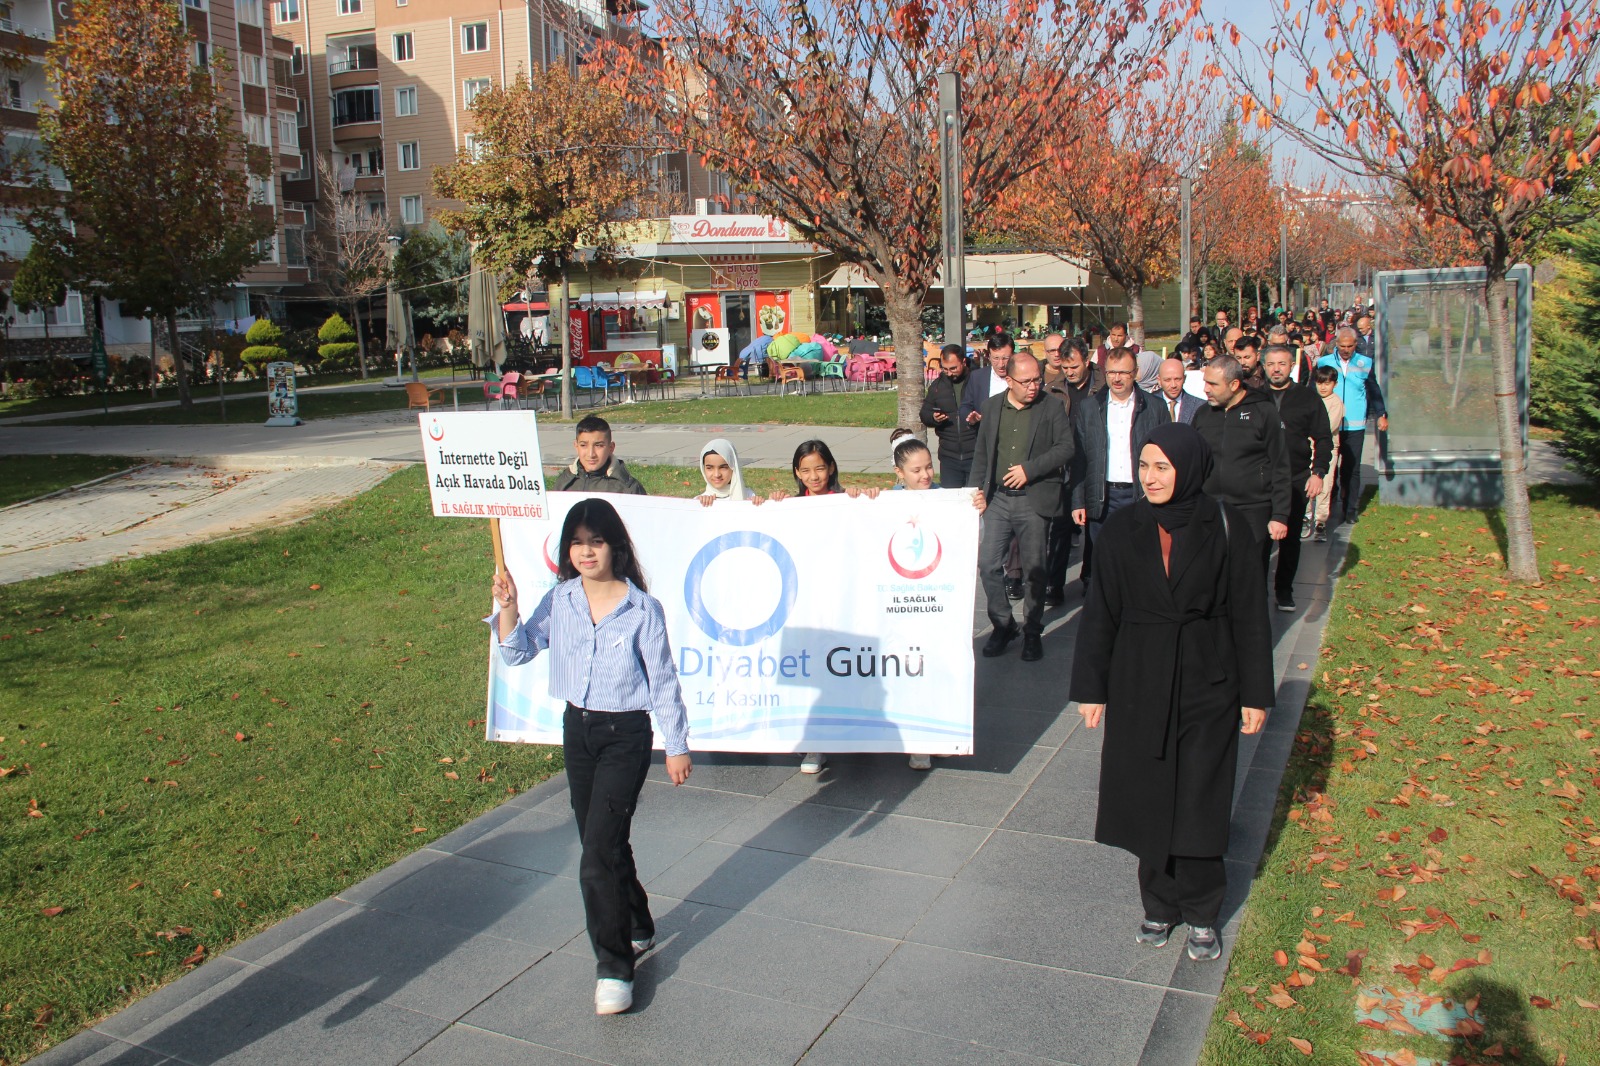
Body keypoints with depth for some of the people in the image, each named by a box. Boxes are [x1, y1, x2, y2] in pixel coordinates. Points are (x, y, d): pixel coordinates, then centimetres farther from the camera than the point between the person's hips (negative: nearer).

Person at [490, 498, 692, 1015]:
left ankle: (614, 967, 5)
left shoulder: (642, 610, -13)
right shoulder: (559, 601, -1)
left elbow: (663, 682, -7)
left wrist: (677, 746, -2)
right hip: (577, 728, 5)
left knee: (599, 853, -10)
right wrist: (507, 607, -13)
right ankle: (638, 927, 41)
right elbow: (516, 652, 3)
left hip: (626, 736, -5)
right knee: (605, 843, 17)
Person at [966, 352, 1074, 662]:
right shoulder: (992, 407, 9)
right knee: (988, 564, -2)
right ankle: (1002, 625, 16)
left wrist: (1030, 469, -15)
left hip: (1035, 500, -3)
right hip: (998, 498, 3)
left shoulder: (1052, 409, 0)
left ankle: (1032, 633, 19)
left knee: (1034, 569, 5)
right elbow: (981, 454, 15)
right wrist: (975, 491, 10)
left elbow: (1066, 448, -6)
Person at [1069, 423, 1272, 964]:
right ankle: (1160, 905, 27)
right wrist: (1091, 689, 1)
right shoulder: (1124, 528, -2)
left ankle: (1201, 914, 23)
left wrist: (1255, 695, -3)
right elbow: (1099, 612, 2)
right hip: (1139, 684, 2)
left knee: (1199, 802, 5)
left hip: (1207, 682, -2)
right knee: (1148, 800, 9)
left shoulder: (1224, 527, -7)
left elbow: (1250, 615, -3)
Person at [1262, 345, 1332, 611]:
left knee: (1290, 537, 7)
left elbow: (1323, 439, 5)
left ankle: (1284, 590, 18)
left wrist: (1318, 473, -5)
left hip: (1296, 480, 0)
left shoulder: (1308, 398, 4)